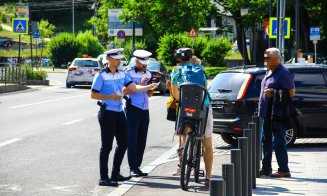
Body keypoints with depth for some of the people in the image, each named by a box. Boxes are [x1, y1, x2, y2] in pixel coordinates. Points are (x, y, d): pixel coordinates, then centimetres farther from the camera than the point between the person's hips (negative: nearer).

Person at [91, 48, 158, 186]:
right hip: (107, 113, -8)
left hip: (119, 113, 8)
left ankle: (115, 174, 23)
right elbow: (93, 95, -10)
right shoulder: (101, 75, -9)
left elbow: (134, 88, 7)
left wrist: (149, 87, -7)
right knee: (106, 146, -5)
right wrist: (110, 96, -19)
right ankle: (103, 178, -1)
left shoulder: (121, 74, 11)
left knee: (123, 143, 12)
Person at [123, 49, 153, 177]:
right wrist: (140, 84, -19)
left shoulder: (148, 73, 16)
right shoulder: (129, 73, -3)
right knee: (132, 139, -6)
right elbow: (125, 91, -12)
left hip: (144, 109, 6)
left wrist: (151, 88, -1)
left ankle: (137, 166, 10)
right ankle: (133, 168, -4)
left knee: (142, 140, 5)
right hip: (133, 109, -6)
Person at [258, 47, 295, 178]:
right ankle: (266, 168, 21)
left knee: (278, 141, -7)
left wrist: (273, 93, -21)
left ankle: (284, 170, -3)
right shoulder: (269, 72, 15)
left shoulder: (283, 73, -13)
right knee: (266, 140, 13)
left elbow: (291, 92, -15)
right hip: (266, 112, 10)